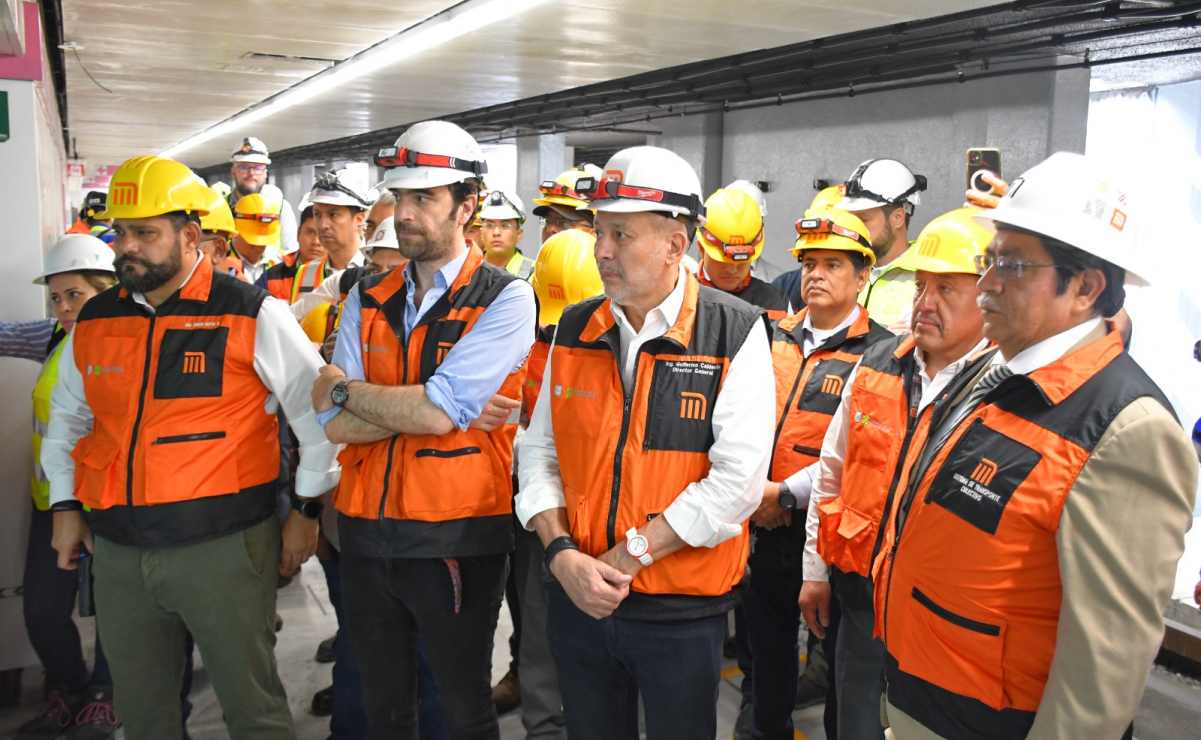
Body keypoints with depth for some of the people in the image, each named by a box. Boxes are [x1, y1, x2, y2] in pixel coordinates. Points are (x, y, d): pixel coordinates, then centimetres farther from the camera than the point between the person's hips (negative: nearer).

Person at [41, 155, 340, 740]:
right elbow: (66, 418, 22)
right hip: (118, 552, 5)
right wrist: (64, 504, 14)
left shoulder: (251, 314, -7)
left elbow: (318, 410, -2)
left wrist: (306, 510, -1)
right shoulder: (94, 320, 8)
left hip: (225, 544, -5)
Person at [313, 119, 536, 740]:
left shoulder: (505, 298, -9)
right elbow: (336, 425, -5)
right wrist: (447, 407, -14)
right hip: (367, 533, 5)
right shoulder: (368, 300, 6)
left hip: (456, 540, -5)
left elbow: (439, 411, -21)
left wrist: (344, 389, -7)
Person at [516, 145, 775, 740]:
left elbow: (737, 480, -18)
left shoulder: (735, 333, -11)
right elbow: (540, 452, 5)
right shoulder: (575, 330, 3)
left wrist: (629, 554, -17)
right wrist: (562, 552, -10)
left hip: (683, 612, -4)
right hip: (577, 601, 4)